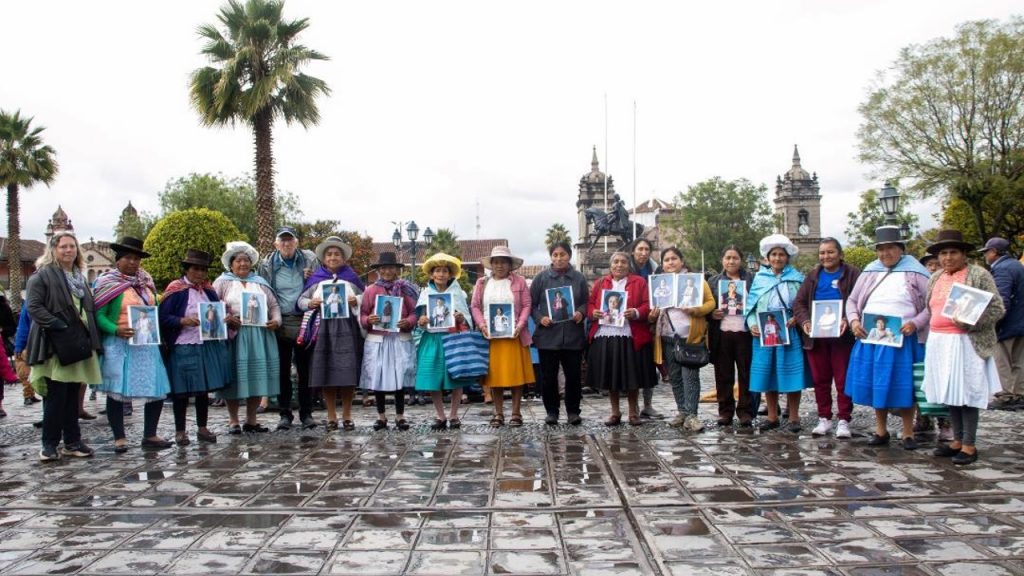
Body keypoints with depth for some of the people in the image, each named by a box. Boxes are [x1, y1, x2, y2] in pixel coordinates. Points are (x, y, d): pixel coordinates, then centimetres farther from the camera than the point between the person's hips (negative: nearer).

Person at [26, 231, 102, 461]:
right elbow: (33, 306, -13)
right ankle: (49, 444, 4)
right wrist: (58, 327, -21)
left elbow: (89, 308, 22)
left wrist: (91, 337, 8)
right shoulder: (42, 274, -3)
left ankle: (72, 442, 15)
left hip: (79, 344, 6)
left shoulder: (79, 277, 18)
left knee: (72, 396, 10)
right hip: (55, 346, -6)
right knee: (56, 396, -5)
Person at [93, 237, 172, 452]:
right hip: (119, 345, -5)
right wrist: (116, 330, -23)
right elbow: (99, 315, -8)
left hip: (147, 345, 5)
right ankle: (119, 438, 12)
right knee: (116, 391, 1)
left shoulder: (146, 282, 14)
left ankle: (150, 435, 16)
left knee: (157, 390, 3)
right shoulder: (107, 283, -3)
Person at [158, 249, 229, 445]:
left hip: (208, 346, 5)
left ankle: (202, 428, 22)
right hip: (183, 348, -5)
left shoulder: (208, 290, 12)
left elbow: (218, 312, 21)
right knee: (182, 391, 2)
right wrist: (182, 321, -24)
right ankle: (180, 431, 14)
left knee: (204, 389, 11)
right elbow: (163, 317, -9)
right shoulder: (176, 290, -5)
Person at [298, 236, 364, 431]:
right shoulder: (316, 278, 11)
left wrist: (357, 300, -11)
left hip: (347, 327, -1)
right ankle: (331, 417, 11)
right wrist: (309, 303, -12)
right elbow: (301, 299, 9)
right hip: (323, 327, 1)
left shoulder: (351, 277, 12)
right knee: (325, 373, 1)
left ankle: (347, 416, 9)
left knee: (347, 373, -3)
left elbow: (365, 296, 10)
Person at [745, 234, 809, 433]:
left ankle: (794, 418, 10)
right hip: (764, 333, 2)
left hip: (789, 333, -2)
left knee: (790, 374, -1)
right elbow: (750, 304, 8)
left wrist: (797, 318, -16)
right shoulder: (759, 278, 10)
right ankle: (772, 417, 17)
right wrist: (752, 324, -7)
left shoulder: (797, 278, 5)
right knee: (768, 375, 6)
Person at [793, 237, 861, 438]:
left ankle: (843, 420, 8)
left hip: (842, 336, -4)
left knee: (843, 380, 0)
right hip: (816, 337, 4)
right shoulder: (813, 276, 14)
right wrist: (804, 321, -7)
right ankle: (824, 418, 19)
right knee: (820, 379, 9)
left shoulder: (852, 274, 1)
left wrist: (848, 319, -23)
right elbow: (799, 302, 11)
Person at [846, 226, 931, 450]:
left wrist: (916, 323, -18)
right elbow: (852, 300, 16)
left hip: (902, 338, -4)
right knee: (876, 384, 9)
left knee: (903, 386, 2)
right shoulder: (870, 272, 10)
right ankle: (881, 430, 21)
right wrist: (854, 321, -2)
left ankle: (908, 433, 14)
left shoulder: (915, 272, -1)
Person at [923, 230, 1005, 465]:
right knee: (950, 393, 9)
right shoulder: (935, 278, 14)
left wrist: (968, 322, -19)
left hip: (966, 343, -6)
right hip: (939, 342, 6)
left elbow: (997, 309, -8)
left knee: (966, 393, -2)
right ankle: (957, 441, 20)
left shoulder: (979, 275, -4)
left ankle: (969, 445, 6)